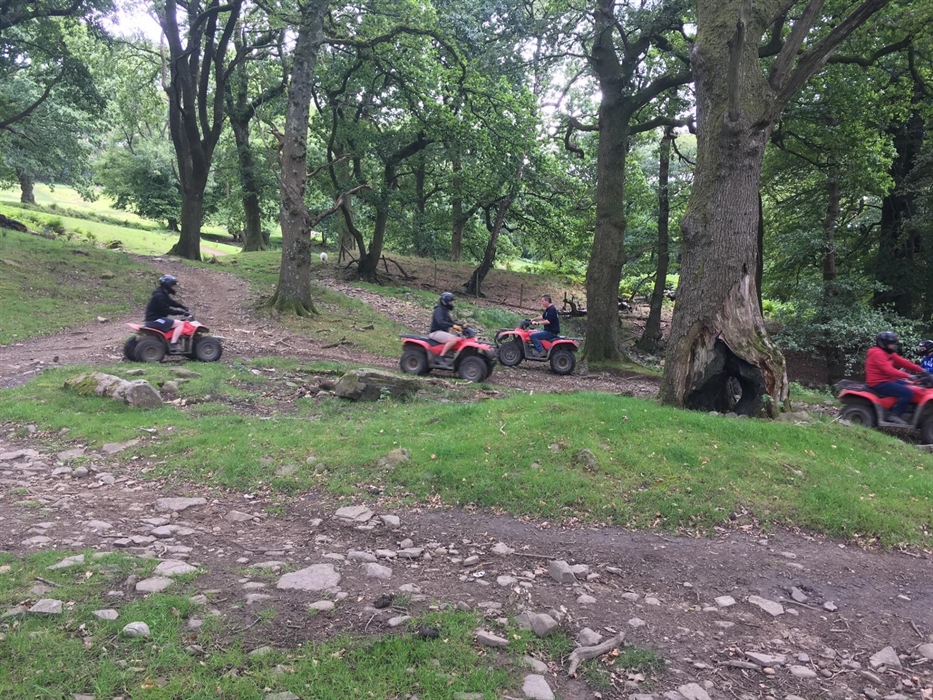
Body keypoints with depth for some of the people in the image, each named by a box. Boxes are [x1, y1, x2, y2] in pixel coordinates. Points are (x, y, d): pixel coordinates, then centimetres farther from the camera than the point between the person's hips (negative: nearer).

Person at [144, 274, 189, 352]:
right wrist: (181, 312, -23)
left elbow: (172, 303, 22)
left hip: (156, 319, 11)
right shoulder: (159, 296, -19)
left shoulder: (163, 295, 12)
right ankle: (173, 345, -21)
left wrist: (184, 308, 11)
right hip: (155, 320, -11)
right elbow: (167, 310, -24)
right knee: (180, 324, -15)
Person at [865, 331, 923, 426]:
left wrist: (920, 369, 3)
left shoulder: (888, 353, 17)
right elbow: (889, 370, -27)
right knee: (908, 392, -20)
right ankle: (894, 415, -14)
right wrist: (908, 376, -33)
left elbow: (902, 362, 12)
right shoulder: (877, 353, -17)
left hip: (887, 380, 11)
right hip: (879, 384, -11)